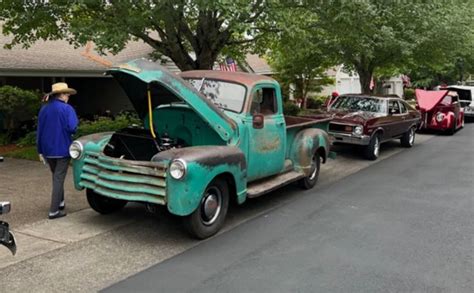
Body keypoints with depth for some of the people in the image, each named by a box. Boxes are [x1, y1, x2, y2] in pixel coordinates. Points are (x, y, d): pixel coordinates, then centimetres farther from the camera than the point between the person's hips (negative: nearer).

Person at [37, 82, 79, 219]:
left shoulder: (44, 109, 7)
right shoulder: (67, 109, -11)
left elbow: (39, 132, 9)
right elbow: (72, 128, -21)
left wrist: (40, 151, 15)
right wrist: (76, 121, 1)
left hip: (48, 150, 6)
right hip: (62, 149, -6)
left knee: (56, 176, 23)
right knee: (59, 179, 0)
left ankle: (60, 203, 32)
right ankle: (54, 211, 0)